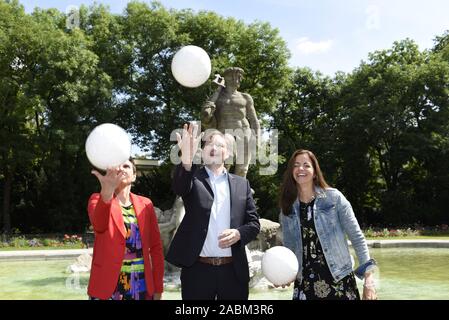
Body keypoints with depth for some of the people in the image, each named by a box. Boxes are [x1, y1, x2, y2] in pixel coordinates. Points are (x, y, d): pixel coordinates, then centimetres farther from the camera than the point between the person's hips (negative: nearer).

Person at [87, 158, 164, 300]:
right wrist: (106, 192, -44)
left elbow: (156, 247, 5)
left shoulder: (145, 204, 4)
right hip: (108, 285, -2)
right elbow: (99, 226, -25)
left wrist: (158, 288, 1)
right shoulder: (98, 199, -3)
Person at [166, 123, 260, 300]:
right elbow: (180, 187, -20)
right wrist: (186, 160, -40)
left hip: (233, 271, 2)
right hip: (197, 270, -2)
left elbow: (254, 223, 9)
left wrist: (239, 233, -13)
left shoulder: (241, 184, 10)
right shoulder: (193, 178, 4)